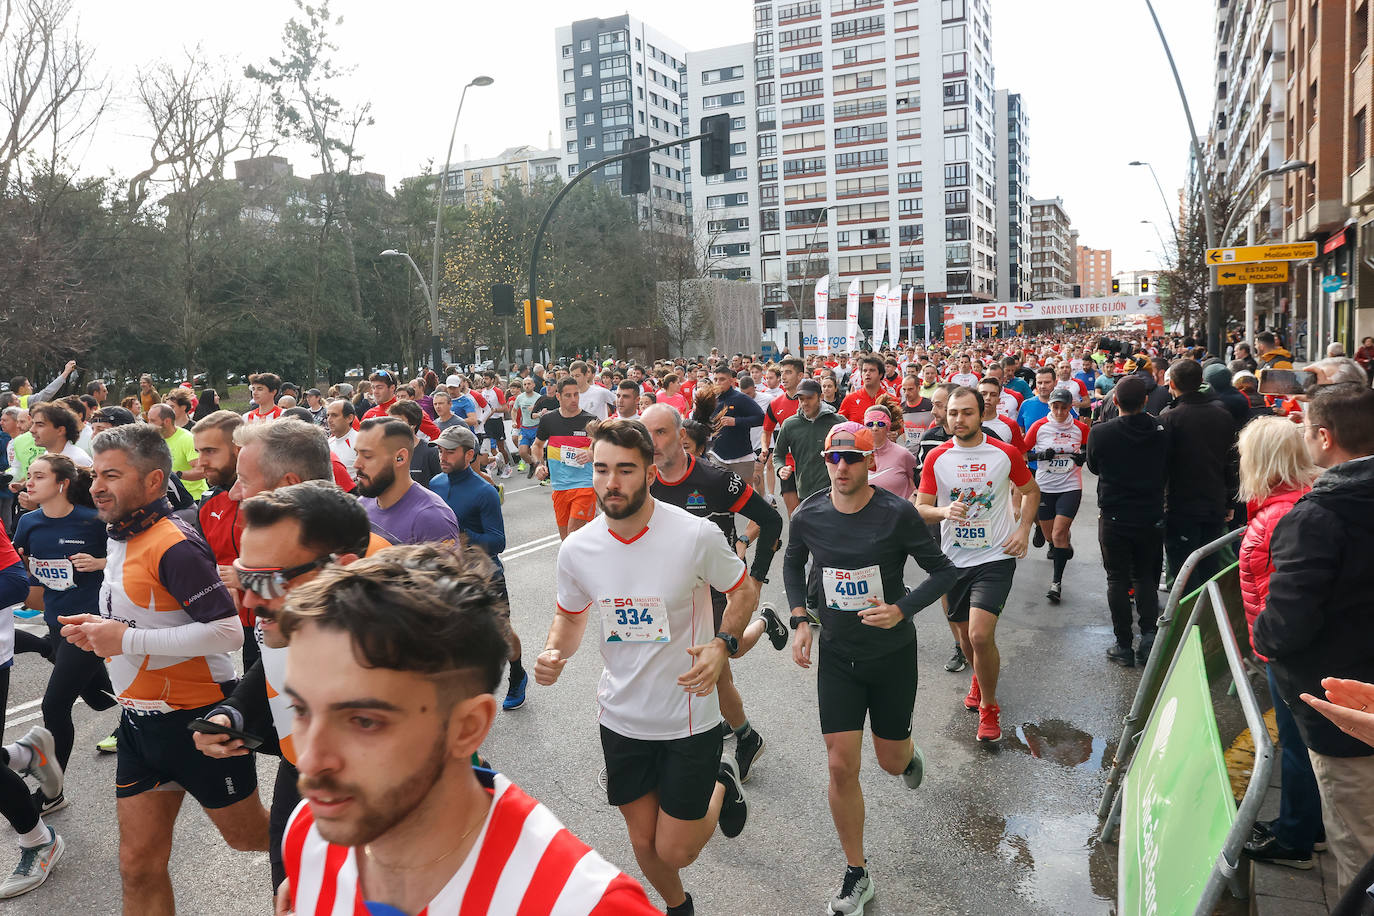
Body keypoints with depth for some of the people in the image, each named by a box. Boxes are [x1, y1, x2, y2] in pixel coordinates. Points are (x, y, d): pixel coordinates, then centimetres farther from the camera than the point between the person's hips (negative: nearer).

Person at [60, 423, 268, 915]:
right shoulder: (121, 540, 9)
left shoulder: (174, 545, -22)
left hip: (197, 718, -8)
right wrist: (100, 631, 2)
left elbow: (227, 631, -28)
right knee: (139, 865, 12)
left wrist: (125, 639, -22)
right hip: (141, 721, 8)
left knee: (249, 834, 11)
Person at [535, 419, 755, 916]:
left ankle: (721, 788, 36)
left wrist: (723, 644, -20)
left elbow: (743, 591, -3)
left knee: (675, 852, 5)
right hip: (621, 719, 3)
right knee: (644, 844, 18)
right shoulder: (576, 548, -10)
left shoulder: (697, 535, -20)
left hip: (689, 718, -3)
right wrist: (554, 652, -14)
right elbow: (570, 615, 8)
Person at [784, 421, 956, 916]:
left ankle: (908, 754, 52)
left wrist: (902, 609, -23)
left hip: (892, 652, -1)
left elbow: (943, 570, -8)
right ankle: (856, 874, 17)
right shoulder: (808, 515, -8)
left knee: (891, 761, 12)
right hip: (837, 653, 2)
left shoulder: (896, 513, -17)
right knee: (842, 767, -2)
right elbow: (793, 563, 12)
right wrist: (799, 621, 1)